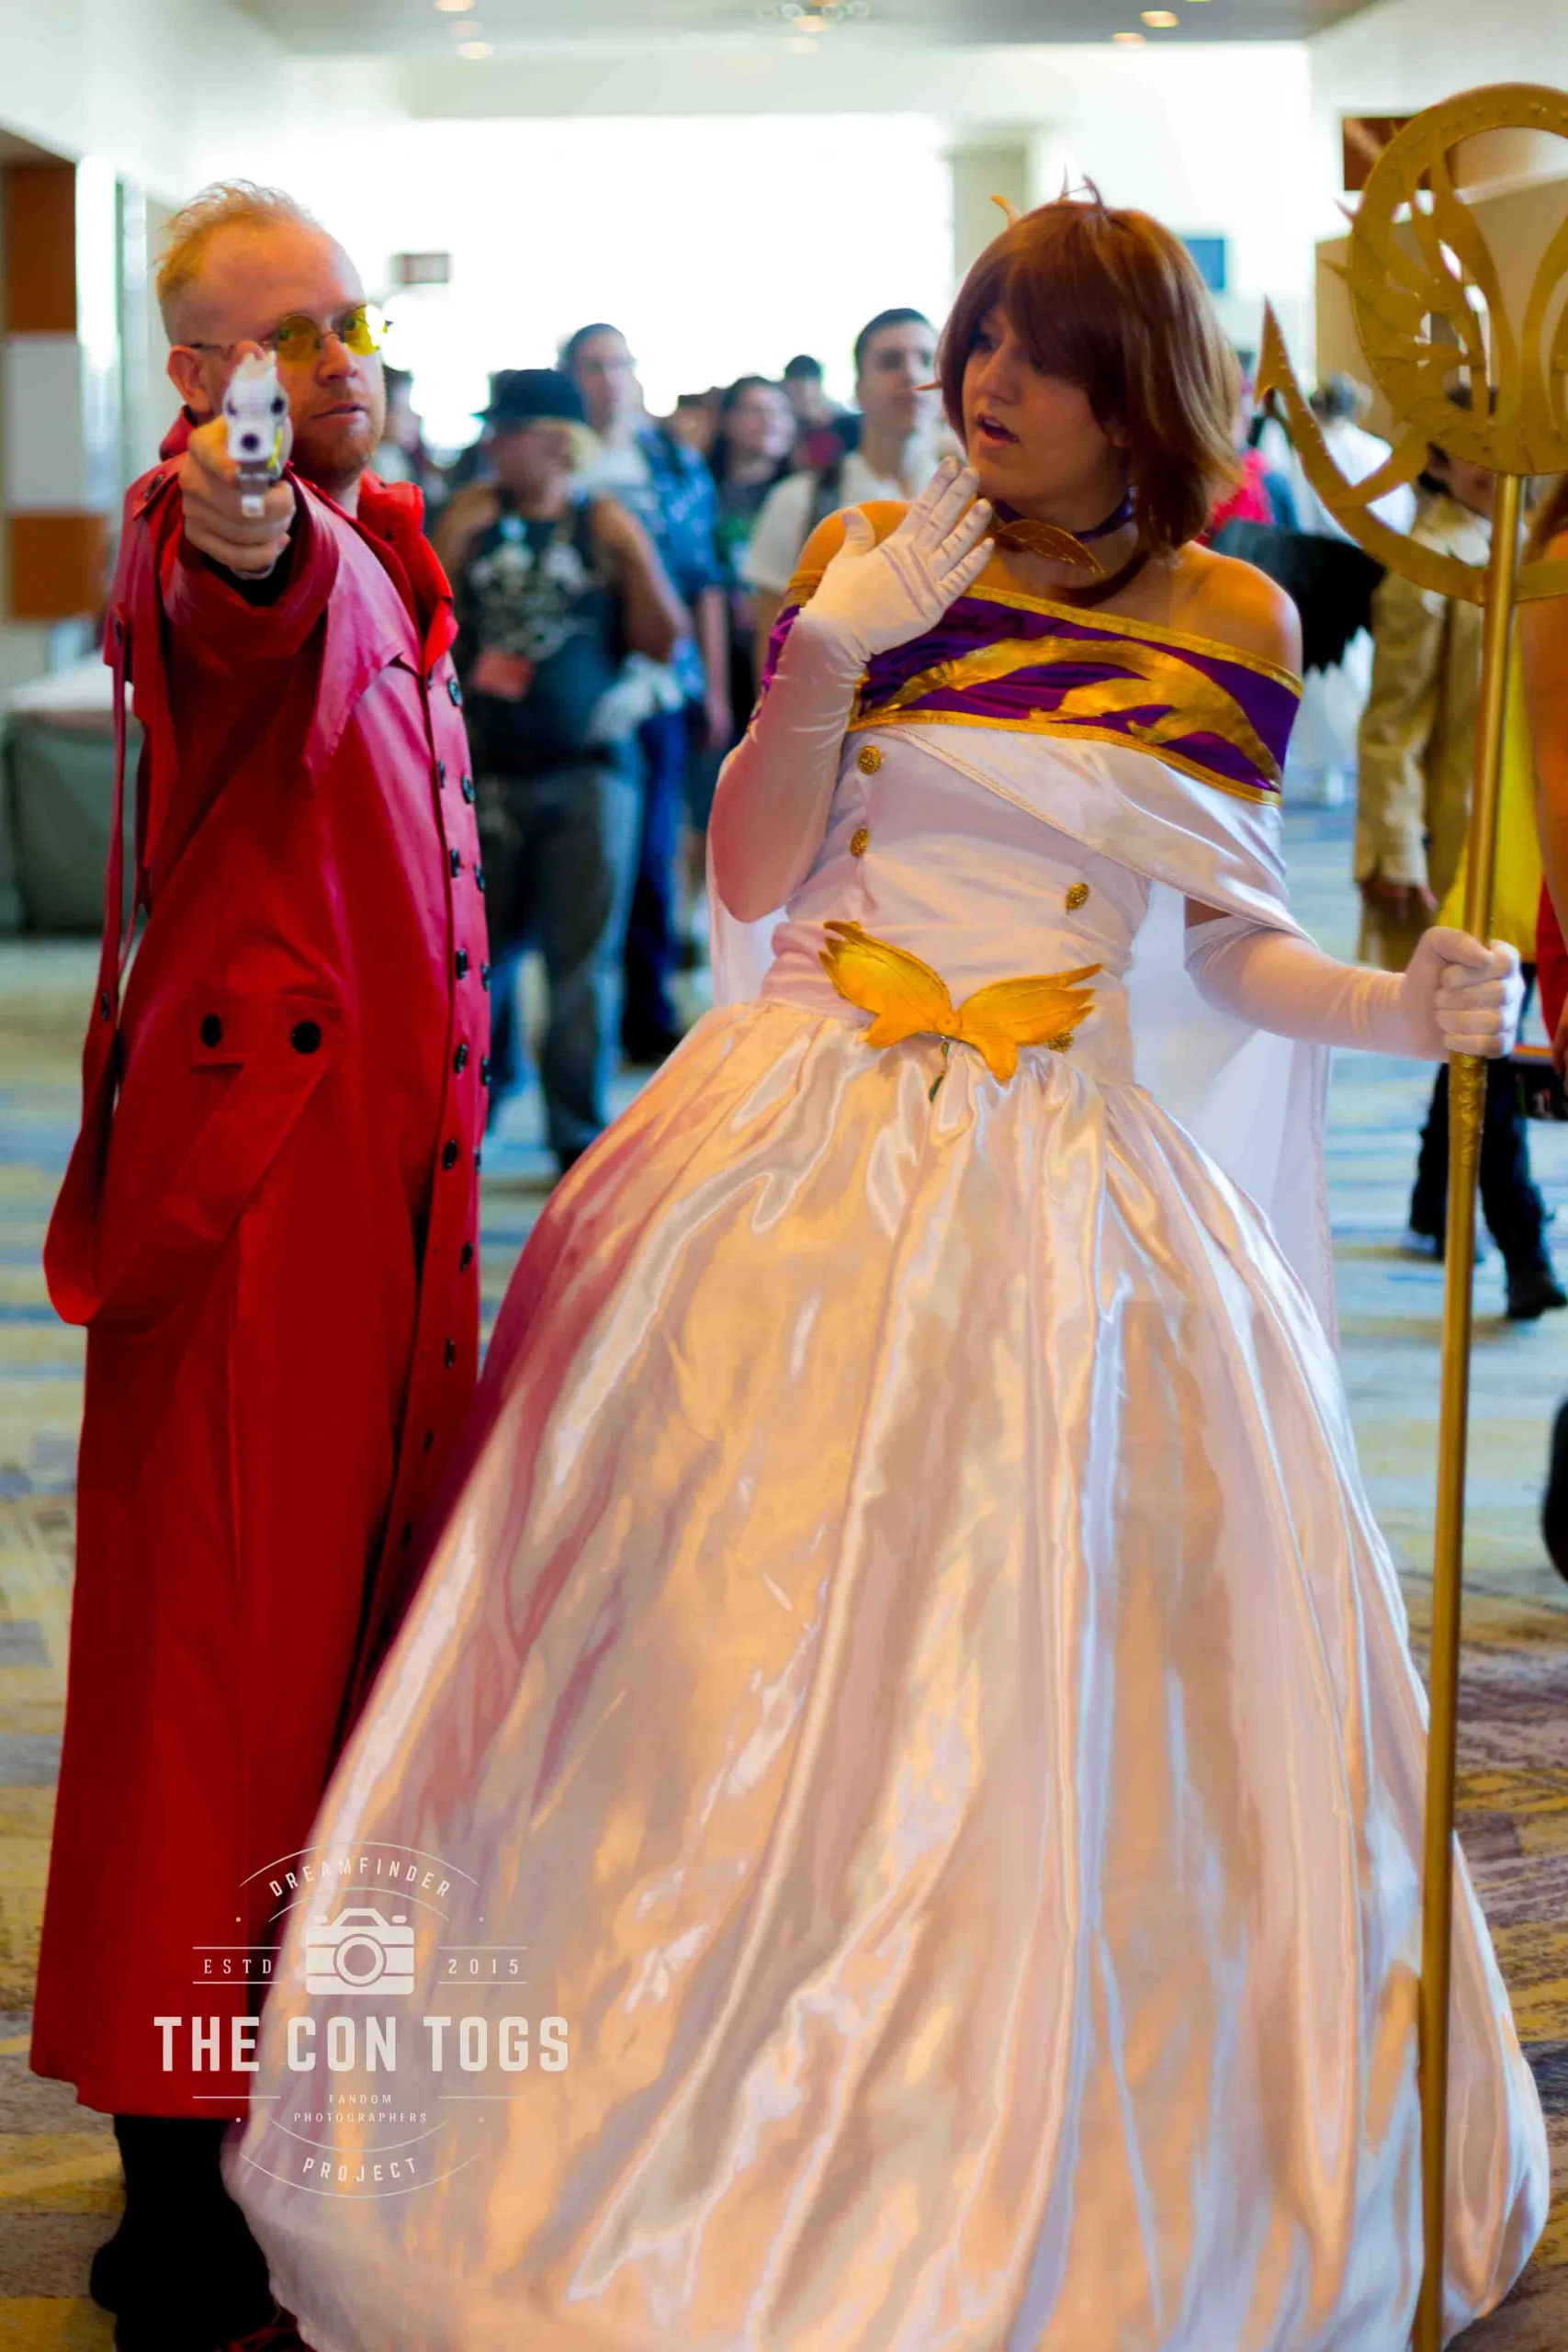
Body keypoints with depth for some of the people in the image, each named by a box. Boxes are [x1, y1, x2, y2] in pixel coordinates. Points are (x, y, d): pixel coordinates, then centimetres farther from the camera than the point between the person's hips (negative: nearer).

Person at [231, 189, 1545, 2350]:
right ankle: (701, 2121, 20)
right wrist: (827, 654, -11)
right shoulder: (870, 554, 3)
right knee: (744, 1647, 2)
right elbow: (750, 879, 1)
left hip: (1062, 1191, 0)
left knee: (1060, 1697, 1)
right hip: (810, 1151, 0)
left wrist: (1400, 1010, -10)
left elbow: (1223, 940, 7)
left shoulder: (1235, 620, 3)